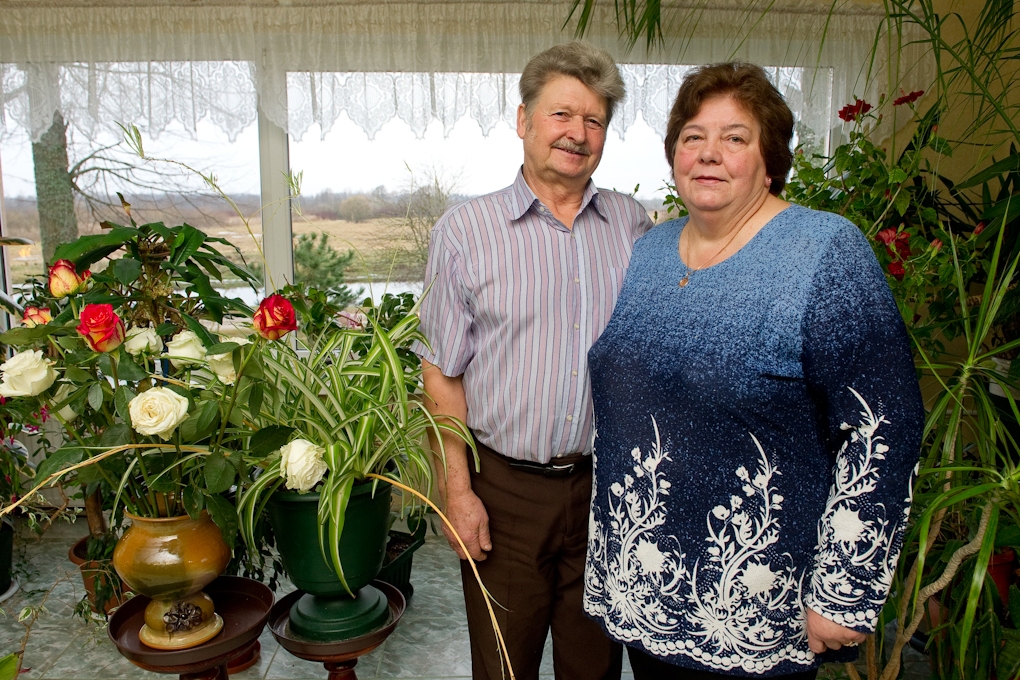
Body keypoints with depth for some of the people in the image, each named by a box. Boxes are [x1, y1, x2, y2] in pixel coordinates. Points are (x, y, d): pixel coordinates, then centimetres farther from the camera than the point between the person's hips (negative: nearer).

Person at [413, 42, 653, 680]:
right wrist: (459, 490, -6)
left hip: (608, 483, 3)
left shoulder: (634, 225, 3)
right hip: (505, 489, -2)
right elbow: (444, 374, -4)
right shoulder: (465, 231, -6)